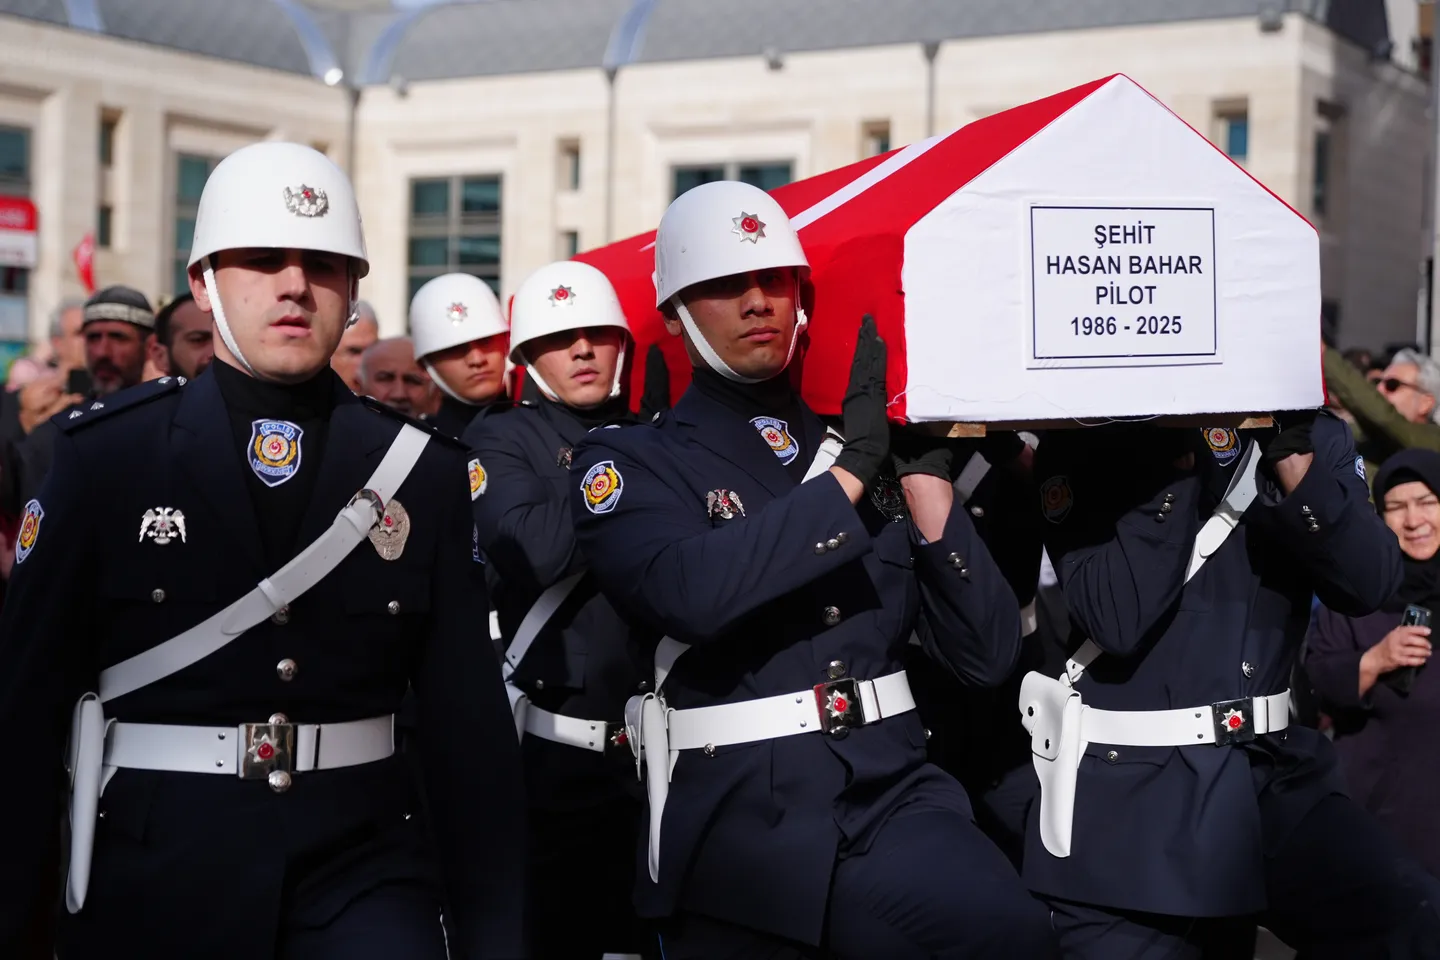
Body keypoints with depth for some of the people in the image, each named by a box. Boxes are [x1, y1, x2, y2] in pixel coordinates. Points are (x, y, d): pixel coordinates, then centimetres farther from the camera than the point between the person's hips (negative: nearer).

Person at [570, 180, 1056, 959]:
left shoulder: (866, 446, 12)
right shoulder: (627, 462, 2)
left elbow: (986, 656, 3)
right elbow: (687, 591, -21)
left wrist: (924, 476, -4)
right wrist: (848, 473, -17)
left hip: (896, 795, 2)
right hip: (738, 816, -2)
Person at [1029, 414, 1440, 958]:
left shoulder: (1308, 431, 5)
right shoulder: (1082, 446, -7)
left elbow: (1368, 585, -8)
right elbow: (1117, 621, -19)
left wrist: (1292, 456, -19)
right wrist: (1178, 459, -21)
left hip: (1274, 773, 3)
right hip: (1128, 789, -3)